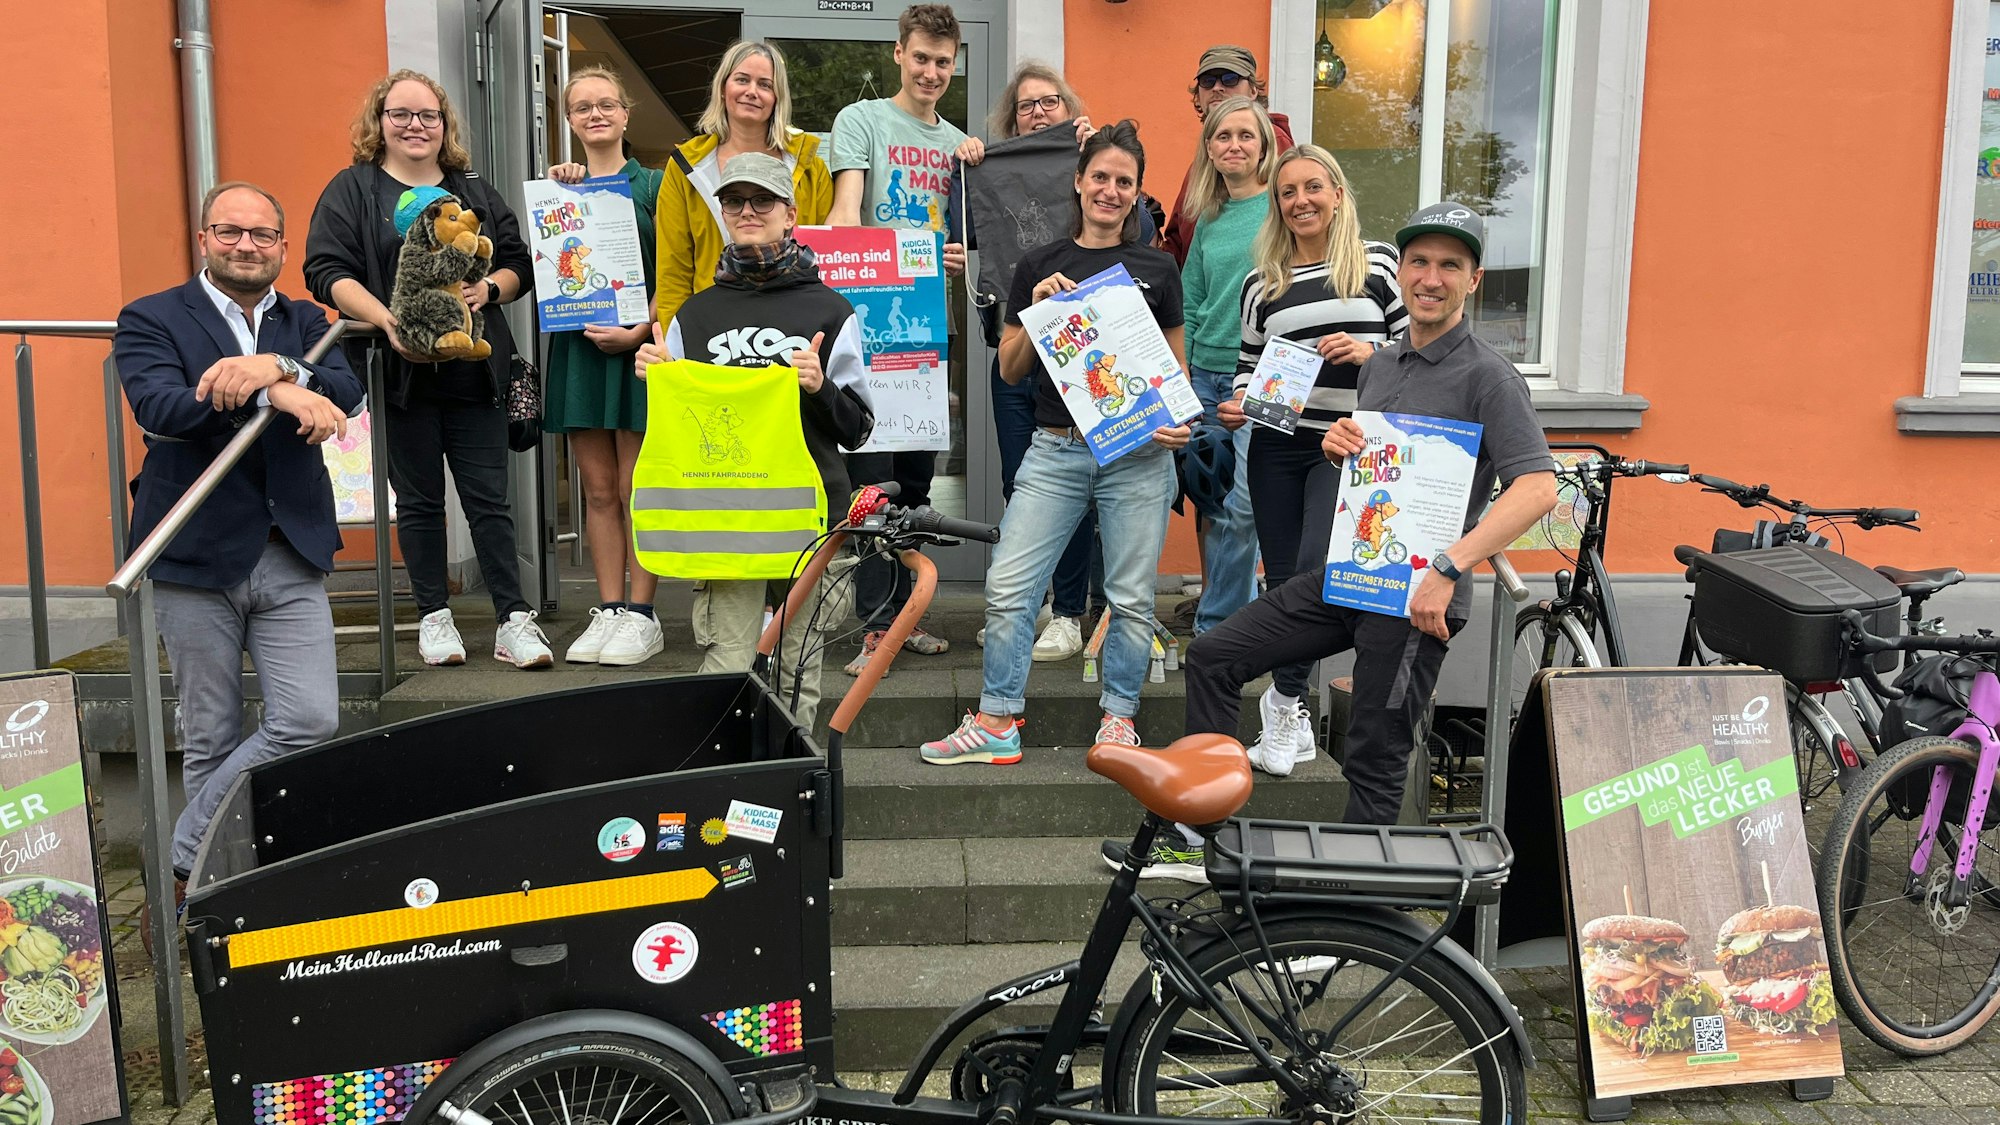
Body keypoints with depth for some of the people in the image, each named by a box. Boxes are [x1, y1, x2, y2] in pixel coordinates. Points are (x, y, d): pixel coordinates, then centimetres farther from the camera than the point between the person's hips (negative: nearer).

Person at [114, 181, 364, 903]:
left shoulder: (306, 323, 13)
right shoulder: (150, 320, 3)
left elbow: (345, 394, -6)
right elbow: (160, 409, -16)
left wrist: (277, 369, -25)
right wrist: (276, 395, -25)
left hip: (291, 558, 3)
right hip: (195, 557, -3)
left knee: (311, 720, -6)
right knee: (211, 740, 5)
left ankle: (185, 861, 10)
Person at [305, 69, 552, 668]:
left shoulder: (475, 192, 16)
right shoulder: (352, 190, 5)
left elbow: (519, 261, 14)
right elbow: (327, 271, -6)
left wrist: (490, 289, -8)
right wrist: (387, 320, -21)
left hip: (474, 371, 2)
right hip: (401, 372, -2)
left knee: (488, 499, 1)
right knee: (419, 500, 7)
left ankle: (514, 620, 4)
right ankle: (434, 616, 18)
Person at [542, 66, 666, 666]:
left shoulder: (651, 184, 2)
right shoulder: (561, 184, 13)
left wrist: (639, 332, -14)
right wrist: (558, 190, -6)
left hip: (638, 345, -4)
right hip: (579, 345, 4)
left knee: (636, 488, -3)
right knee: (598, 489, 6)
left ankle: (641, 616, 3)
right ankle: (608, 611, 13)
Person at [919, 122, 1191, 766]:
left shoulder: (1156, 270, 8)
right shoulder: (1040, 266, 9)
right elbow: (1010, 370, 9)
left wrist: (1178, 420, -6)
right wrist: (1036, 312, -7)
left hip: (1137, 453, 0)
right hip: (1055, 451, 1)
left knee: (1132, 596, 4)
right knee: (1008, 586, -3)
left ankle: (1119, 716, 21)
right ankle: (996, 722, 7)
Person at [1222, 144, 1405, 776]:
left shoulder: (1379, 266, 3)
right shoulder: (1261, 284, 11)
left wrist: (1369, 352, -14)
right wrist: (1237, 406, -1)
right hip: (1277, 447, 3)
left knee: (1317, 570, -17)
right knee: (1282, 582, 6)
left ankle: (1285, 700, 3)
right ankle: (1292, 725, 18)